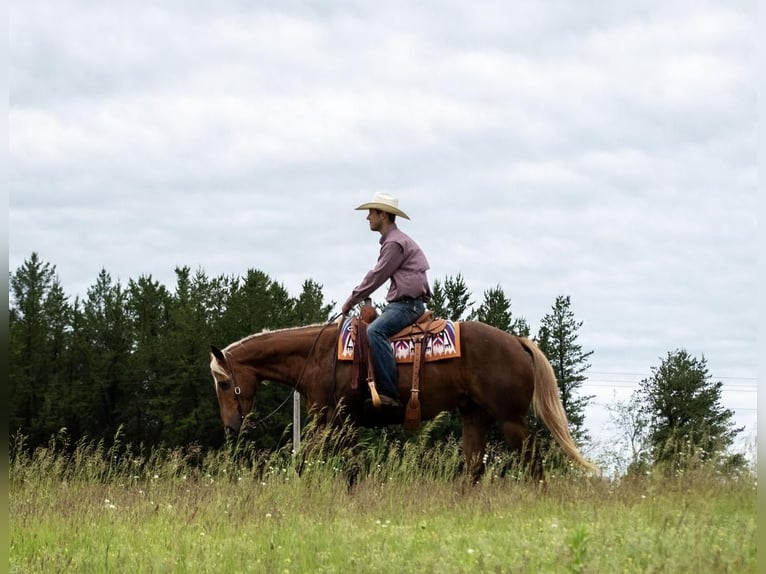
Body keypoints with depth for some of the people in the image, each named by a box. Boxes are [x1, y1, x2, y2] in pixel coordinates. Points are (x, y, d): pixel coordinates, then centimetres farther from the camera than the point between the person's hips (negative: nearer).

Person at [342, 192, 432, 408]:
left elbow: (377, 277, -13)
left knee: (374, 331, -32)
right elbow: (377, 276, 26)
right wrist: (356, 297, 18)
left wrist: (352, 300, -5)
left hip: (408, 303, -12)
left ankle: (389, 393, -39)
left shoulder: (395, 243, -12)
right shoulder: (391, 241, 22)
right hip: (399, 302, 12)